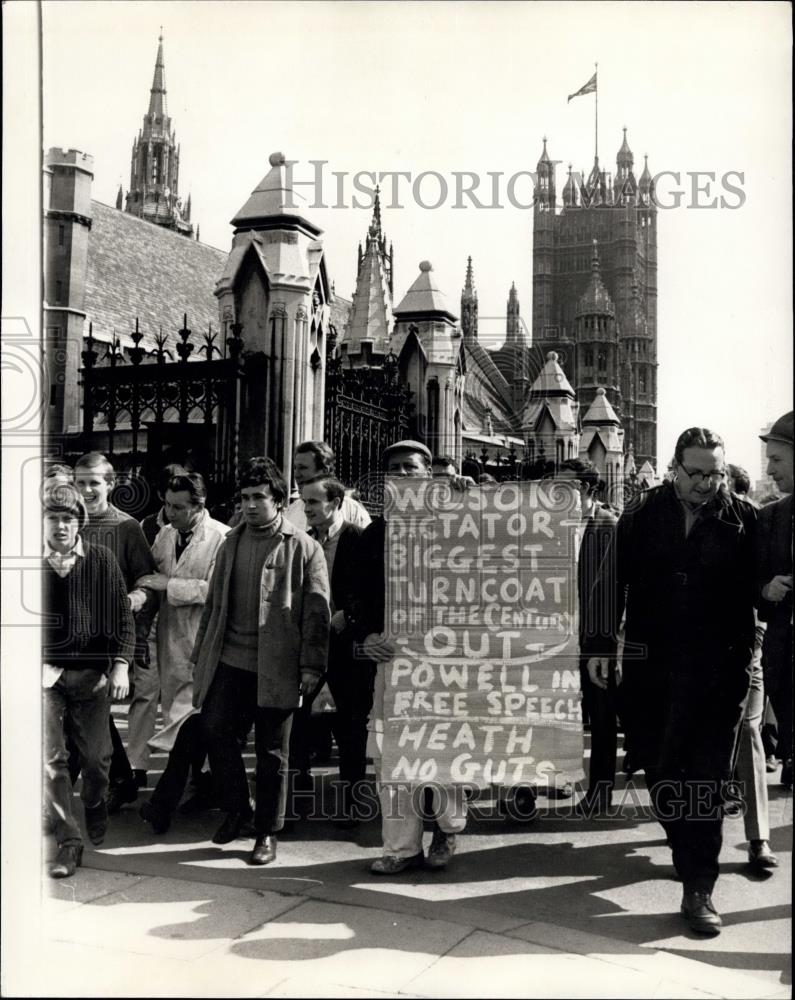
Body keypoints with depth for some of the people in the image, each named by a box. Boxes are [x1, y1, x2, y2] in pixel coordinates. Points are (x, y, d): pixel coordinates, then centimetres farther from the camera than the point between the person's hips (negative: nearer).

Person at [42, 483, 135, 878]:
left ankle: (95, 807, 40)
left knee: (96, 756, 9)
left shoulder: (101, 559, 1)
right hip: (46, 671, 0)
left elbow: (121, 614, 2)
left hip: (93, 672, 0)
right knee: (51, 759, -3)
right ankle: (68, 841, 7)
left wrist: (121, 664, -6)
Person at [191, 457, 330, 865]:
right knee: (214, 729, -1)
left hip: (275, 667, -4)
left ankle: (266, 832, 18)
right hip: (228, 660, 5)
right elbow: (214, 602, 18)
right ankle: (236, 809, 22)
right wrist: (201, 652, 14)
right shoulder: (231, 543, 13)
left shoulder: (303, 548, -3)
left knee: (271, 751, 4)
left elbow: (316, 611, -5)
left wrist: (311, 666, -10)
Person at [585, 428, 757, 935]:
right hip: (649, 664, 2)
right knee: (655, 764, 11)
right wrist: (601, 644, -3)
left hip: (718, 667, -2)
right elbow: (611, 579, 3)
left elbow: (759, 587, 0)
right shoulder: (643, 513, 2)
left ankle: (699, 888, 5)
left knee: (707, 775, -1)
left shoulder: (743, 518, -1)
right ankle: (686, 850, 33)